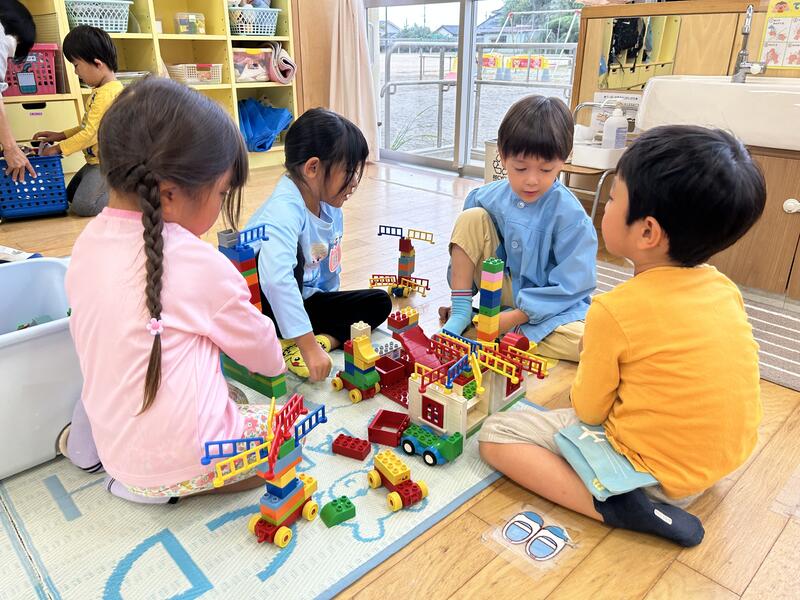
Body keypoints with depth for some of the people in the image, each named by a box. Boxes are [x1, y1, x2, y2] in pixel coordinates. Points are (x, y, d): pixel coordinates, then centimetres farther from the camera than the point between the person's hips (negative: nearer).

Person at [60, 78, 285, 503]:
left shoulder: (87, 244, -3)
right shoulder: (202, 265, -22)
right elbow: (260, 349, -6)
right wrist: (275, 363, 17)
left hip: (115, 442, 7)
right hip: (182, 459, -7)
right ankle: (167, 485, 3)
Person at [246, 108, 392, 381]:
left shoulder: (331, 209, -3)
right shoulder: (284, 209, -31)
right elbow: (276, 278, -46)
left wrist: (323, 328, 9)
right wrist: (307, 344, -46)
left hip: (305, 299, 8)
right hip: (266, 302, -8)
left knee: (379, 302, 0)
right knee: (293, 254, -36)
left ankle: (326, 338, -18)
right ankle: (287, 344, -21)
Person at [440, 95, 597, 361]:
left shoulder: (570, 215, -19)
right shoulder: (488, 197, -7)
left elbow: (570, 287, -19)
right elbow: (466, 249, 6)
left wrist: (514, 317, -23)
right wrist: (459, 301, 3)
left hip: (546, 306, -3)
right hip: (500, 292, 4)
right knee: (471, 218, -12)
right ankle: (462, 311, -9)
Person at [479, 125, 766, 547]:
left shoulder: (616, 310, -24)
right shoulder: (724, 288, -5)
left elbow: (589, 410, -13)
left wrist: (578, 389, 8)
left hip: (658, 472, -8)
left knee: (495, 435, -5)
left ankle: (617, 504, -12)